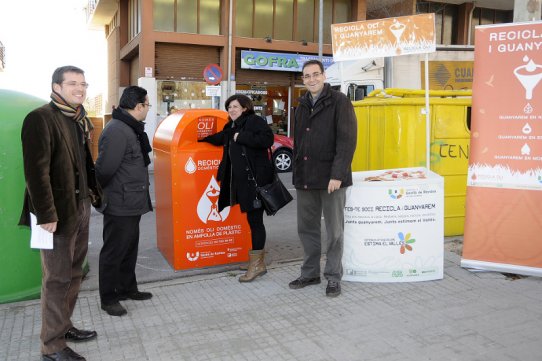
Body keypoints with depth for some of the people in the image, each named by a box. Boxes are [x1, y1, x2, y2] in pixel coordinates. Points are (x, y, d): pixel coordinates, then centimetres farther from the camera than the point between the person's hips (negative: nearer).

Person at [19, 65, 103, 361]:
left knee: (74, 272, 17)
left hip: (81, 206, 8)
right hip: (58, 211, -8)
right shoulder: (40, 118, -13)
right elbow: (36, 170, -19)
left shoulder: (81, 120, 13)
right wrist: (46, 214, -22)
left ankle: (64, 326, 34)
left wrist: (95, 193, 12)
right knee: (57, 278, 1)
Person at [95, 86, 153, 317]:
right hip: (119, 205, -10)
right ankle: (108, 298, 18)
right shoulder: (116, 131, -21)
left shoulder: (131, 129, 12)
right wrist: (104, 193, -6)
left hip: (132, 203, 10)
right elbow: (105, 169, -23)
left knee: (130, 248, 20)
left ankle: (127, 288, 35)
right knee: (114, 251, 4)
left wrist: (138, 190, 9)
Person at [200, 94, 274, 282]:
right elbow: (220, 138, 39)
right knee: (252, 219, 13)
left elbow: (267, 139, -23)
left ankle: (257, 264, 4)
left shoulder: (255, 121, -7)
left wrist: (241, 137, -18)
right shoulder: (232, 127, 19)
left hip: (255, 179, -9)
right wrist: (202, 138, 33)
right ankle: (258, 261, 23)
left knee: (255, 219, -4)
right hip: (241, 180, 9)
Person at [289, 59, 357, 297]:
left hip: (330, 179, -6)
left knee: (334, 231, 4)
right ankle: (310, 273, 26)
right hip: (305, 179, 6)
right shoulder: (302, 106, 16)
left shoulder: (339, 102, -5)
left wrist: (337, 175, -18)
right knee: (306, 228, 12)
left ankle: (333, 277, 17)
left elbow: (347, 141, -12)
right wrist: (296, 173, 14)